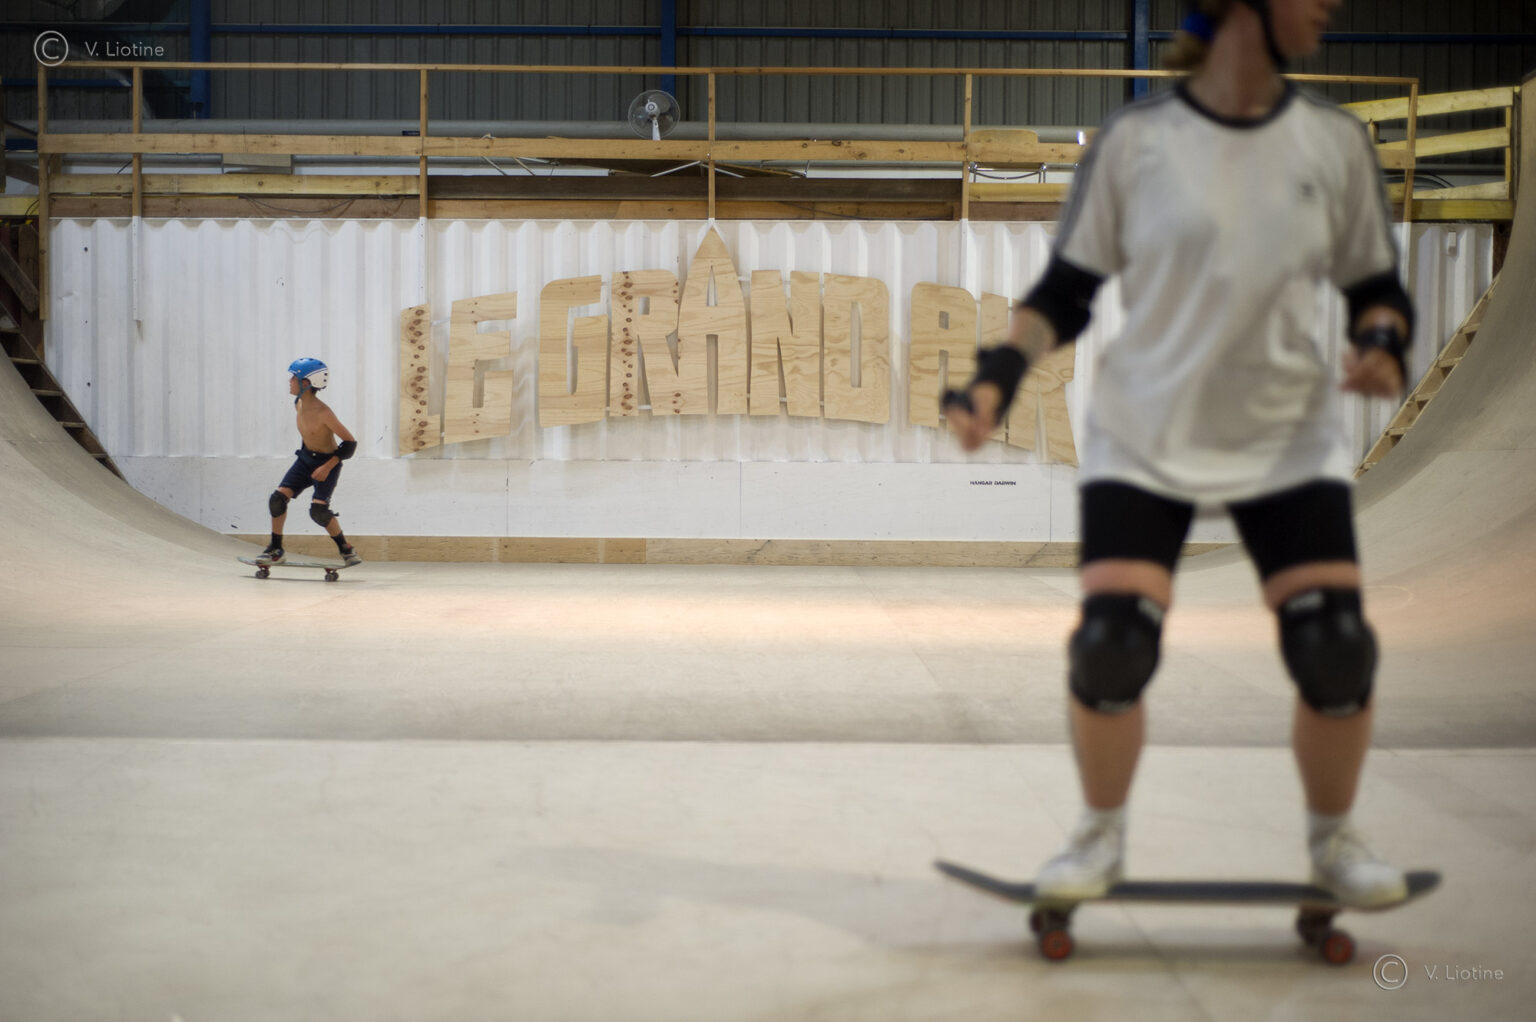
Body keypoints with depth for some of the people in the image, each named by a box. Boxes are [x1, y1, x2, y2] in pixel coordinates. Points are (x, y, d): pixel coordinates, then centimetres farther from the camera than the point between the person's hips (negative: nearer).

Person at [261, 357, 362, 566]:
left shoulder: (323, 412, -27)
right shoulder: (299, 404, -4)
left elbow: (350, 442, -24)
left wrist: (328, 467, -26)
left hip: (327, 464, -7)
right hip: (306, 460, 7)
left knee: (318, 510, -22)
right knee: (277, 498, -8)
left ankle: (346, 549, -2)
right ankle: (275, 550, 4)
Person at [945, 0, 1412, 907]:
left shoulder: (1335, 142, 1)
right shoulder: (1135, 139, -6)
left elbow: (1378, 289, 9)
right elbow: (1067, 292, 0)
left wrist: (1382, 342, -13)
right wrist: (1003, 370, -15)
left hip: (1290, 438, 2)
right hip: (1144, 437, -2)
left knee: (1337, 653, -8)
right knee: (1110, 651, -13)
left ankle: (1335, 840, 19)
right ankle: (1102, 836, 15)